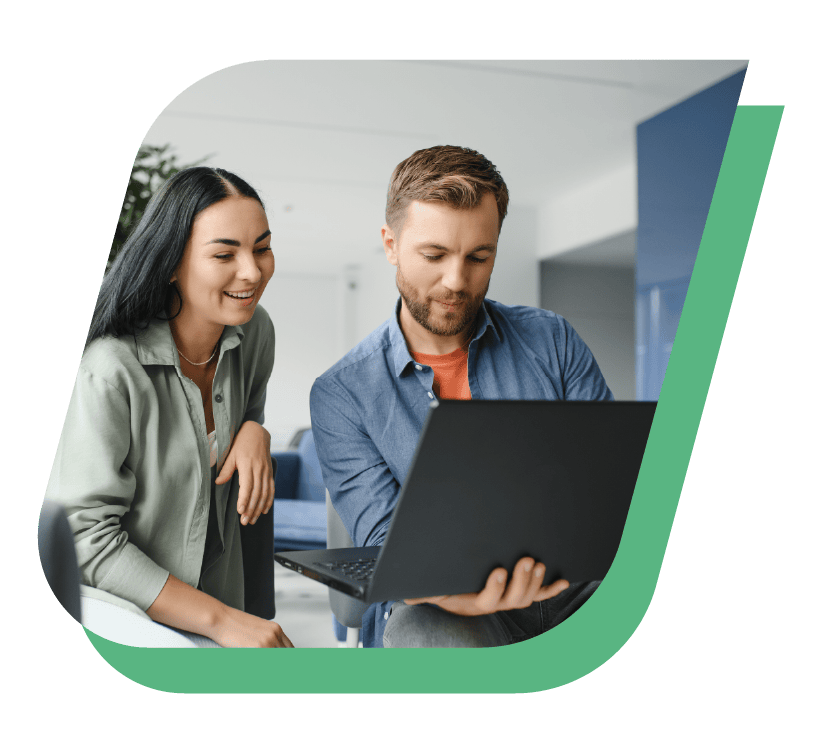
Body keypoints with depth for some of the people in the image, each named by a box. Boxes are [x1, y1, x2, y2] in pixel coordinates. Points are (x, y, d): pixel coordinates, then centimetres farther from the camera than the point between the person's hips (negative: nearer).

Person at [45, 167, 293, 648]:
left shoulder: (256, 331, -5)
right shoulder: (111, 372, -25)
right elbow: (86, 537, -24)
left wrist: (254, 433, -10)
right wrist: (221, 620, -26)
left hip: (222, 586, 6)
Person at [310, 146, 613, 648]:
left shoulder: (552, 341, 9)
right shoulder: (340, 395, 1)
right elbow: (385, 538, -9)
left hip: (576, 588, 2)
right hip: (439, 607, -1)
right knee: (421, 627, -37)